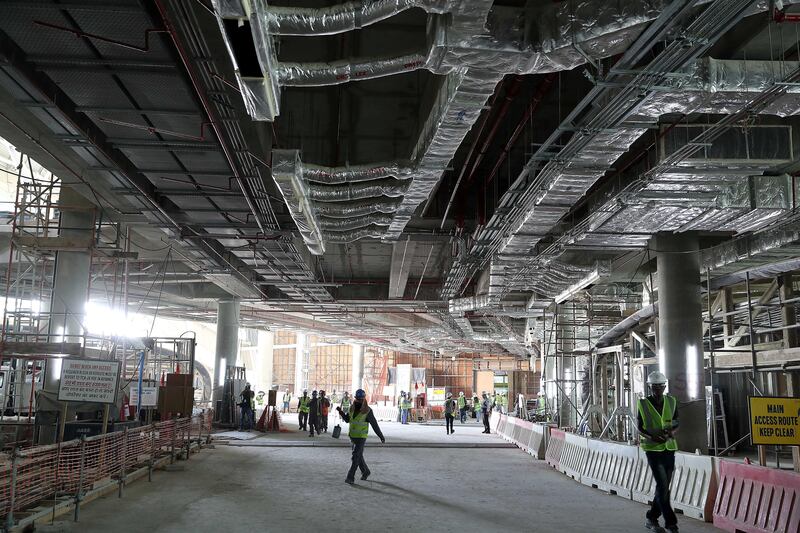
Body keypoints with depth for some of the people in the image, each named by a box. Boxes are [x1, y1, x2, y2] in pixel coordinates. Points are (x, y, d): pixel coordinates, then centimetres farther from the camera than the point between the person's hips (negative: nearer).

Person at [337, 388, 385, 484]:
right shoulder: (353, 408, 1)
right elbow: (347, 419, 11)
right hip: (353, 436, 6)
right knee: (359, 456, 17)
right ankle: (365, 471, 37)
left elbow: (374, 425, -10)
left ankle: (351, 477, -8)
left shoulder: (367, 411, -16)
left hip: (361, 437, -6)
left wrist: (381, 436, -4)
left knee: (355, 456, -11)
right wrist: (341, 412, -5)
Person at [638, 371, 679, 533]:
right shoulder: (643, 404, -5)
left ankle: (651, 519, 24)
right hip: (652, 449, -4)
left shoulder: (671, 402, 4)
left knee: (664, 486, 10)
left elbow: (676, 423, 13)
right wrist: (651, 436, -19)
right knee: (662, 485, -12)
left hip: (669, 448, 4)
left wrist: (671, 432, -10)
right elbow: (639, 427, 0)